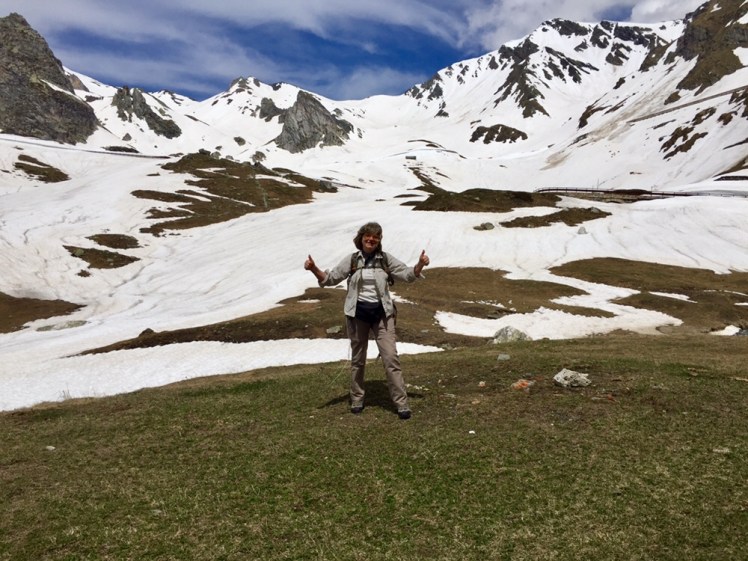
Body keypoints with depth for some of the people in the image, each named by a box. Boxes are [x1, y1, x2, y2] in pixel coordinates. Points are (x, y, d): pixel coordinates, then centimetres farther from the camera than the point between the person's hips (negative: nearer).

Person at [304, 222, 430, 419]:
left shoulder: (386, 259, -1)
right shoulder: (351, 260, -1)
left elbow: (407, 274, -2)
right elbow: (331, 278, -1)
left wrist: (420, 265, -22)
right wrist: (314, 269, -18)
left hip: (381, 313, -1)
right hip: (357, 313, 1)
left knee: (391, 357, -4)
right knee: (358, 358, 13)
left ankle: (401, 402, 3)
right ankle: (357, 399, 29)